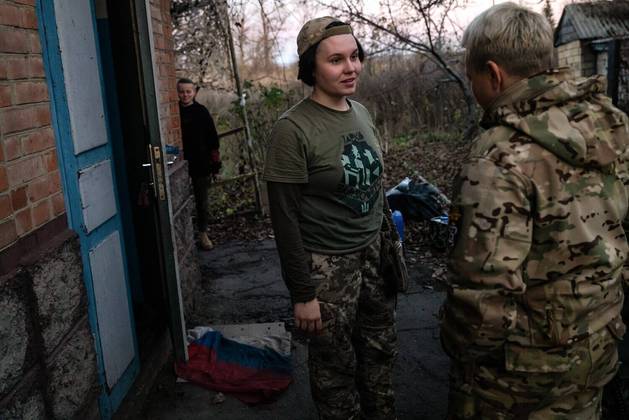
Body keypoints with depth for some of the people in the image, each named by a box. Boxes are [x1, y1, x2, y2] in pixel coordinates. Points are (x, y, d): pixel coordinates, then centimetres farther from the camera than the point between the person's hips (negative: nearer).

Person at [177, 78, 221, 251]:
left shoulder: (201, 112, 0)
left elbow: (212, 139, 2)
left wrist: (215, 163, 0)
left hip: (200, 165, 0)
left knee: (202, 201, 9)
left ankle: (203, 233, 22)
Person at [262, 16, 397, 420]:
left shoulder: (362, 112, 4)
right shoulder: (294, 129, -17)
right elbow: (285, 219, -16)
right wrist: (302, 294, -15)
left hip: (374, 252, 6)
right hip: (328, 263, -6)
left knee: (381, 349, 19)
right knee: (336, 363, 11)